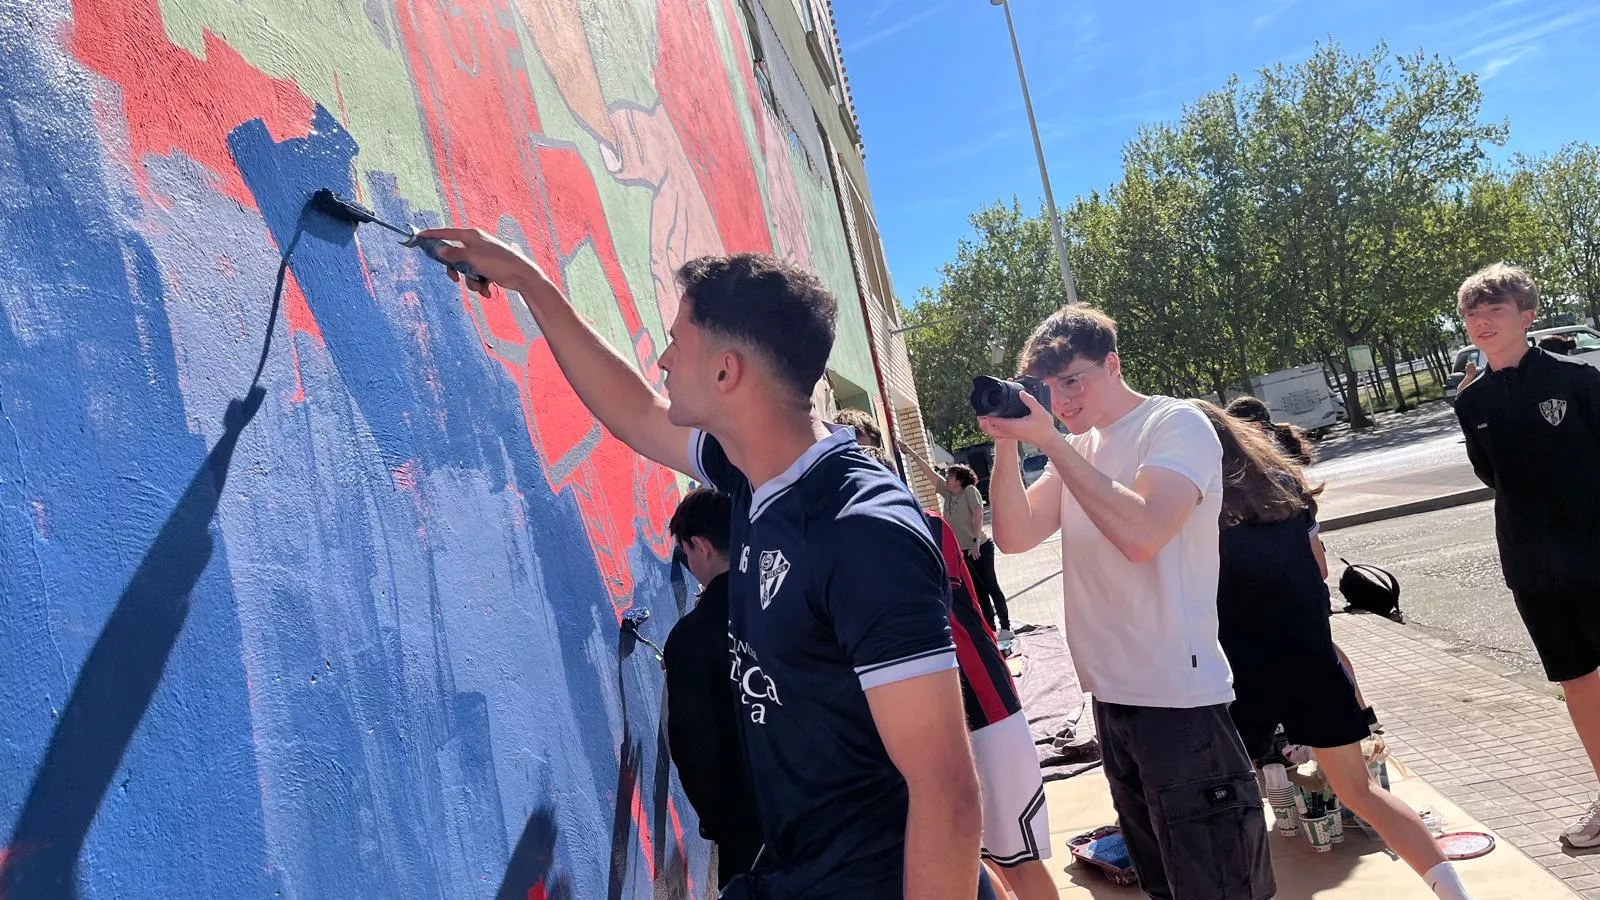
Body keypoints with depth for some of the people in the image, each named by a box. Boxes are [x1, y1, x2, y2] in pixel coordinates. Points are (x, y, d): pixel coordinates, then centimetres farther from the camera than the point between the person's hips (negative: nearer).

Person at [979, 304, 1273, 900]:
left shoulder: (1177, 424, -9)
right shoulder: (1077, 448, 12)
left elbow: (1140, 533, -25)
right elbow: (1014, 535, 4)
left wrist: (1049, 440, -23)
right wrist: (1007, 445, -9)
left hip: (1180, 698, -7)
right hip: (1111, 695, 7)